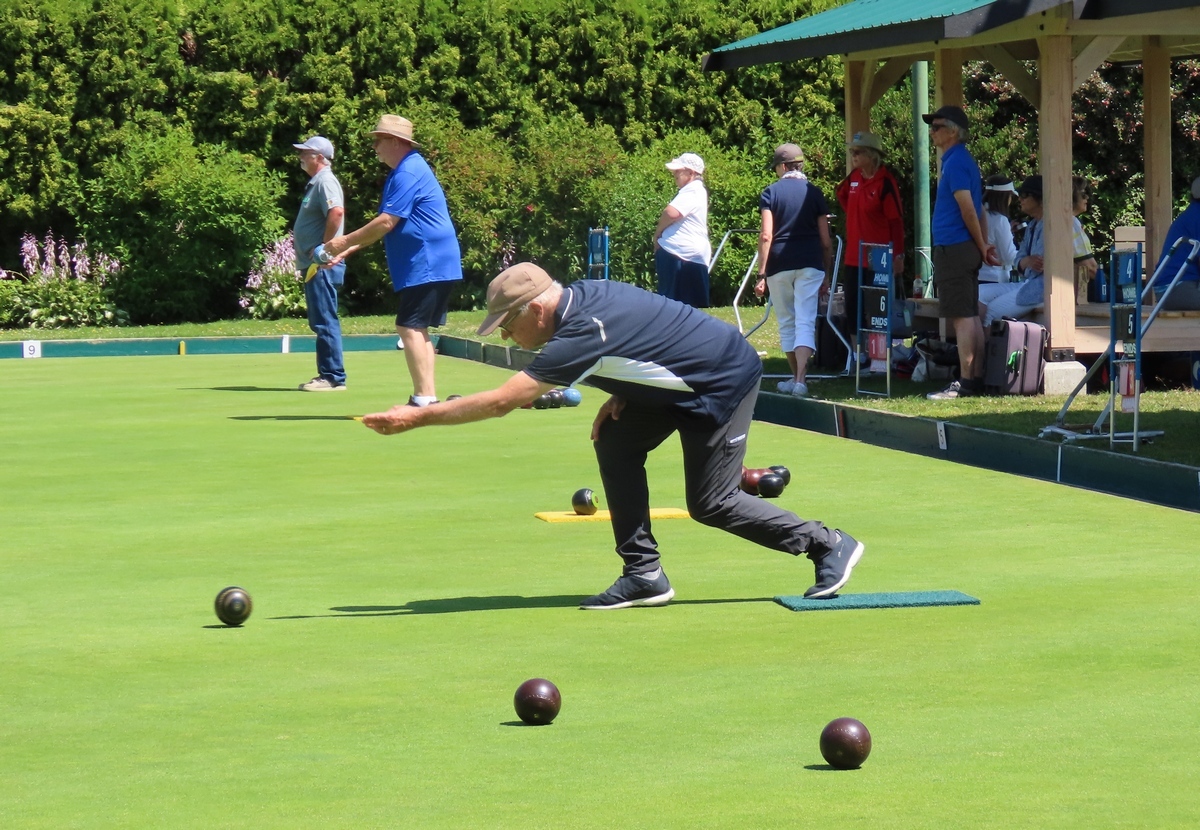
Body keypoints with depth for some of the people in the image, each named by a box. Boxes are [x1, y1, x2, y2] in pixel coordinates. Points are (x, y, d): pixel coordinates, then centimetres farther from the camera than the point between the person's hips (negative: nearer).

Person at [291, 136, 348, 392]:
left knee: (325, 321, -10)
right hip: (314, 264, 11)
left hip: (323, 264, -11)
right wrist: (300, 238, 12)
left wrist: (324, 249, -23)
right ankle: (327, 375, 16)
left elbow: (337, 212, -28)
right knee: (320, 322, 12)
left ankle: (333, 377, -10)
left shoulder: (326, 182, -12)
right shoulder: (315, 183, 19)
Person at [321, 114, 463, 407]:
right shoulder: (403, 172, 19)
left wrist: (347, 241, -10)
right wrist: (349, 248, 16)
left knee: (410, 328, -12)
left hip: (426, 265, -11)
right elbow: (386, 226, 22)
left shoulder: (408, 173, -15)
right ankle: (428, 397, 15)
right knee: (418, 330, 13)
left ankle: (423, 398, -15)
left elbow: (386, 222, -20)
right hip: (428, 264, 11)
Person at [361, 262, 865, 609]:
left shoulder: (580, 335, -28)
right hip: (682, 382, 10)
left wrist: (416, 417, -26)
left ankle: (828, 545, 7)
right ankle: (644, 573, 2)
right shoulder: (584, 295, -1)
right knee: (615, 442, -1)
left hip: (724, 382, -10)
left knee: (711, 504, -5)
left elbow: (500, 402, -29)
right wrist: (622, 397, 0)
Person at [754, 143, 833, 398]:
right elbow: (825, 240, 7)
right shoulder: (814, 193, 8)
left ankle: (797, 377, 22)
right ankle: (800, 380, -20)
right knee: (806, 322, -5)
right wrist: (827, 275, 16)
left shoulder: (771, 193, 2)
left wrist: (761, 274, -6)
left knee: (786, 322, 14)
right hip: (810, 263, 1)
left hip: (779, 263, -1)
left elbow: (766, 235, -7)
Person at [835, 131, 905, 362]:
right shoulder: (853, 178, 8)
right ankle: (858, 358, 19)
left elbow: (897, 220, -13)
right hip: (854, 258, 8)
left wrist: (898, 256, -17)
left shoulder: (885, 182, -12)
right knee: (853, 309, 11)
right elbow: (841, 195, 31)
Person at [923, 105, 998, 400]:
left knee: (962, 317, -9)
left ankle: (965, 382, -10)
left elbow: (967, 208, -17)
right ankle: (976, 378, 14)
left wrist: (981, 246, -8)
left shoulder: (956, 163, -14)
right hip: (966, 250, 10)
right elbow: (977, 209, 20)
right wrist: (984, 245, 17)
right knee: (971, 316, 11)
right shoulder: (964, 160, 17)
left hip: (954, 250, -10)